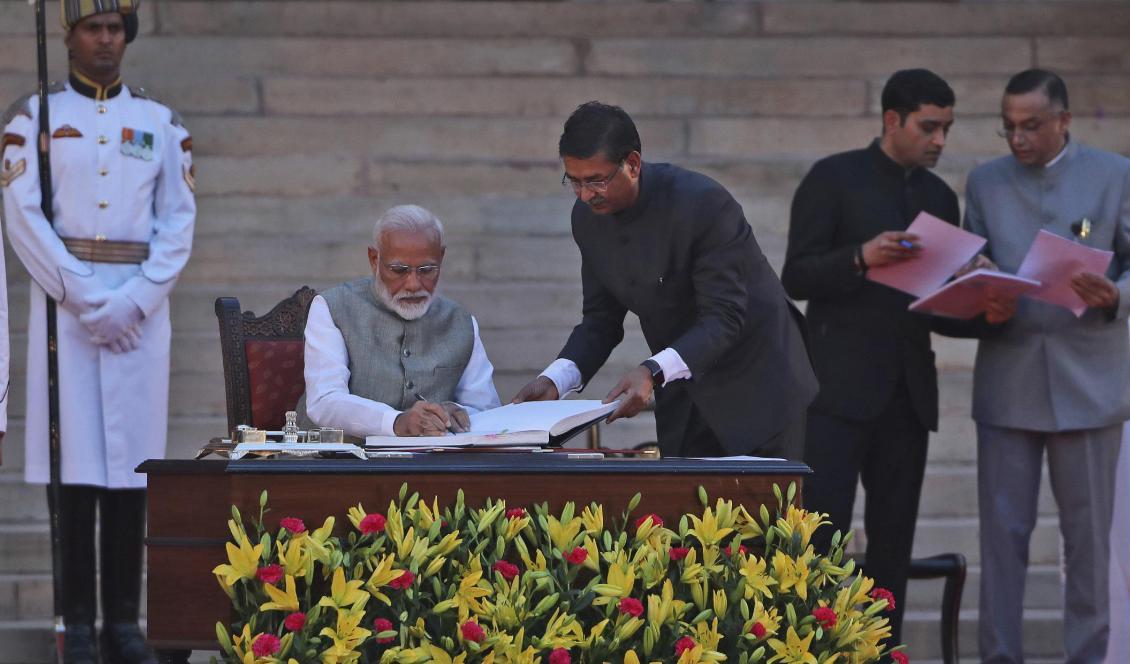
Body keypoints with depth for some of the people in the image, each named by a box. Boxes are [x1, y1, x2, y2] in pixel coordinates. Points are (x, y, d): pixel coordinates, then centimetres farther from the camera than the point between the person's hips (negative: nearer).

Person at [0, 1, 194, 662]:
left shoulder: (160, 123, 10)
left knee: (132, 461, 1)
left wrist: (135, 301, -8)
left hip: (141, 304, 2)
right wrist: (84, 299, -11)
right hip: (64, 302, -2)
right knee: (76, 461, -5)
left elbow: (179, 222, 5)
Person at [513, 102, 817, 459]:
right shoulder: (588, 217, -3)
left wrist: (654, 372, -39)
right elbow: (601, 318, 4)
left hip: (756, 390, -6)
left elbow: (724, 318, -26)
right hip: (684, 398, 6)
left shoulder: (703, 203, -24)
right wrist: (553, 380, -13)